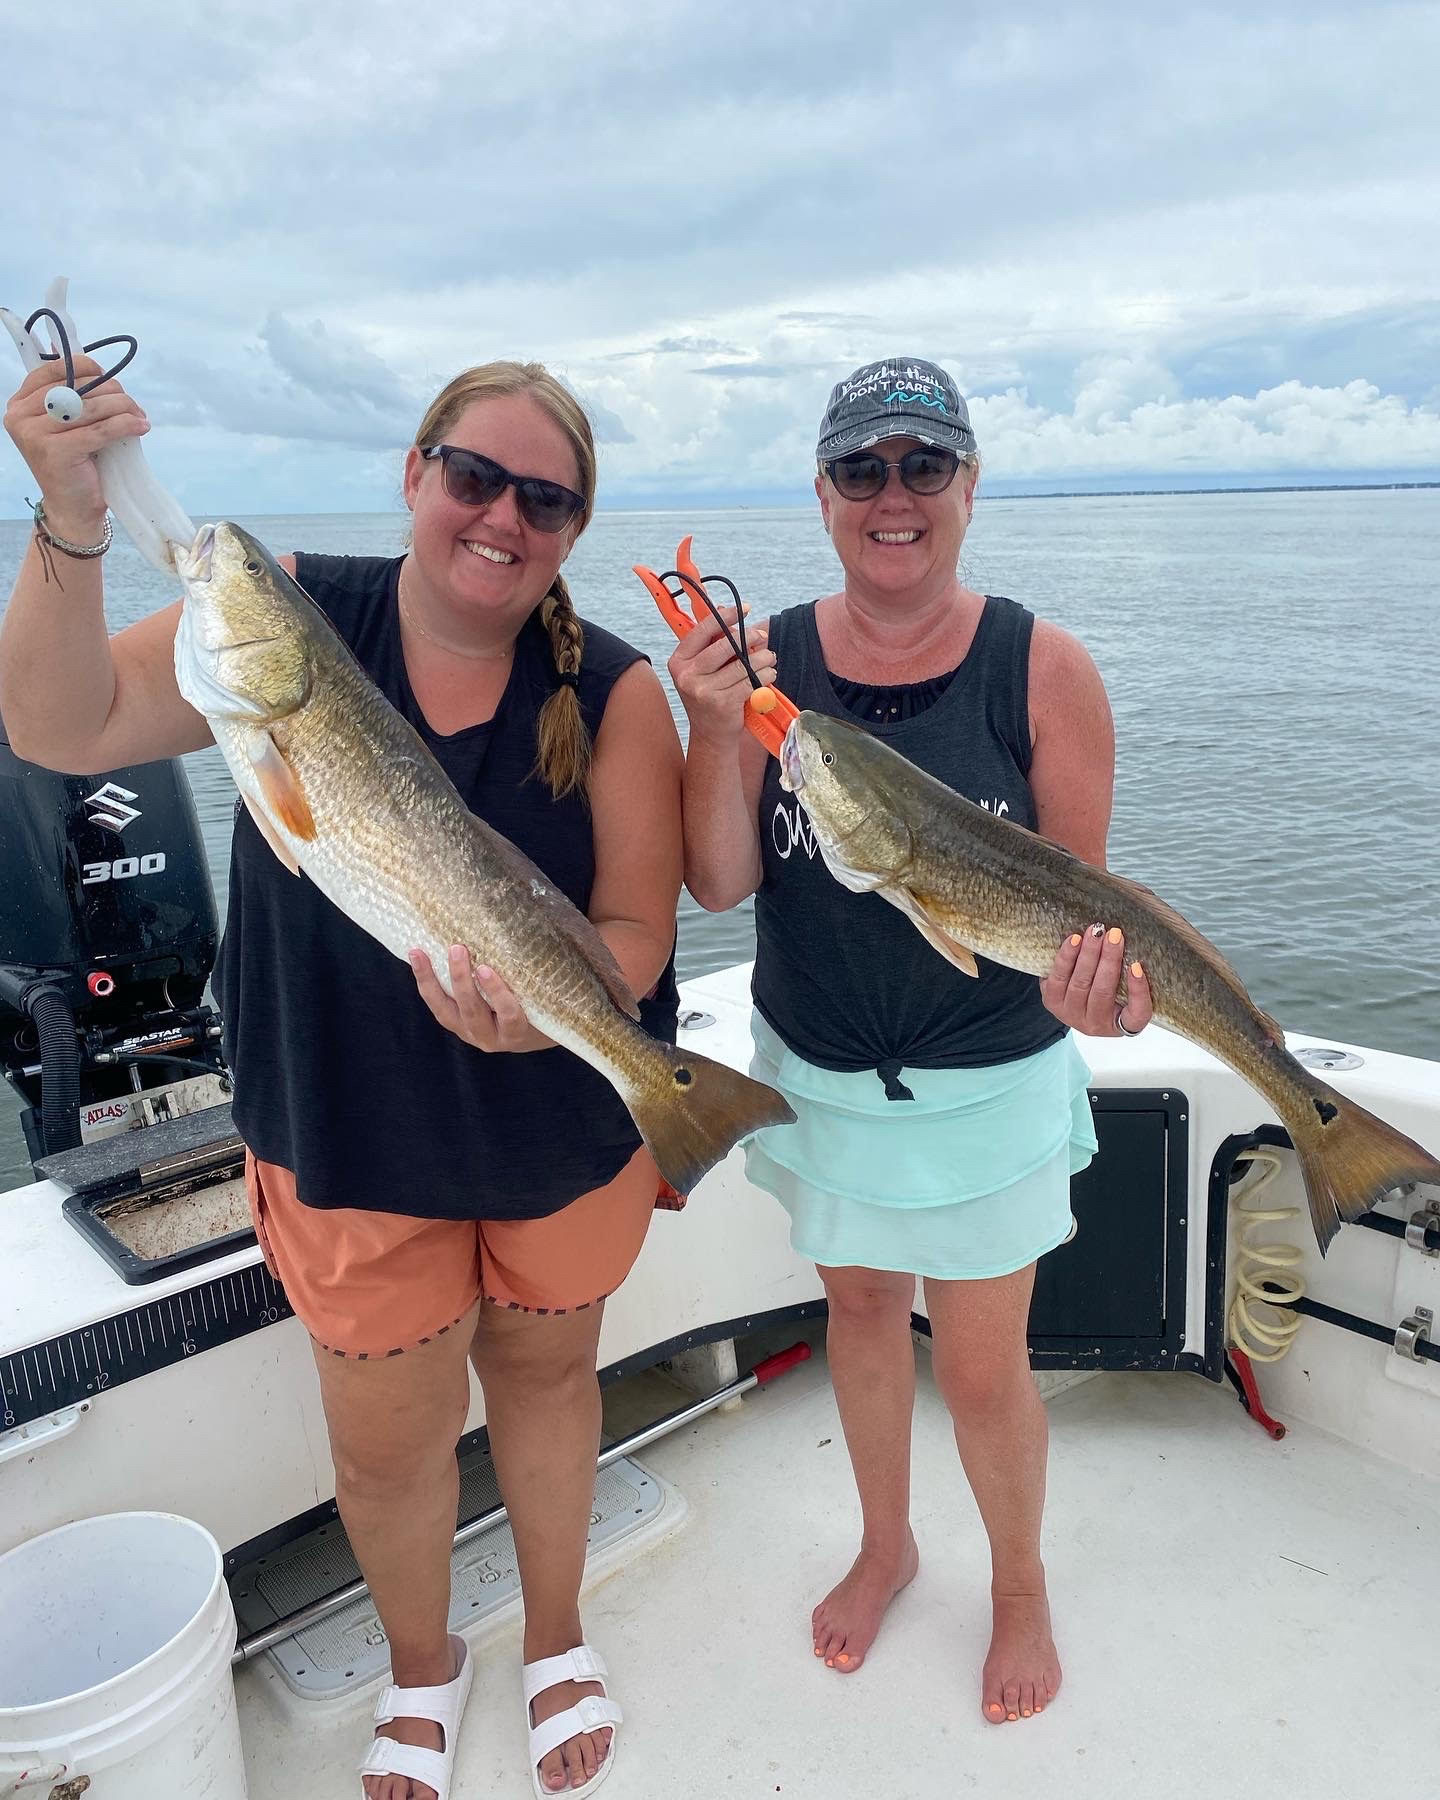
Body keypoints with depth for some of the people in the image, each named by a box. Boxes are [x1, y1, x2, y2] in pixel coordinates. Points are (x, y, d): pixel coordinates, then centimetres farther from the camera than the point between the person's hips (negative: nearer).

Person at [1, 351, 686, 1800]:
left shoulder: (612, 689, -13)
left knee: (545, 1374, 23)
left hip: (564, 1126, 0)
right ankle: (420, 1664, 50)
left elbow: (638, 929, -14)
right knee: (387, 1438, 16)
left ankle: (556, 1639, 53)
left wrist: (548, 1005, -35)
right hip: (349, 1133, 0)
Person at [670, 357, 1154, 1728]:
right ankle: (886, 1544, 52)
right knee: (860, 1309, 23)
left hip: (989, 1085, -2)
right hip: (820, 1078, 3)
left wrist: (1087, 976, -31)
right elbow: (721, 884, -11)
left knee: (982, 1369, 12)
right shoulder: (764, 658, -8)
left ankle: (1020, 1584, 45)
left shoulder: (1040, 669, -14)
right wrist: (716, 731, -25)